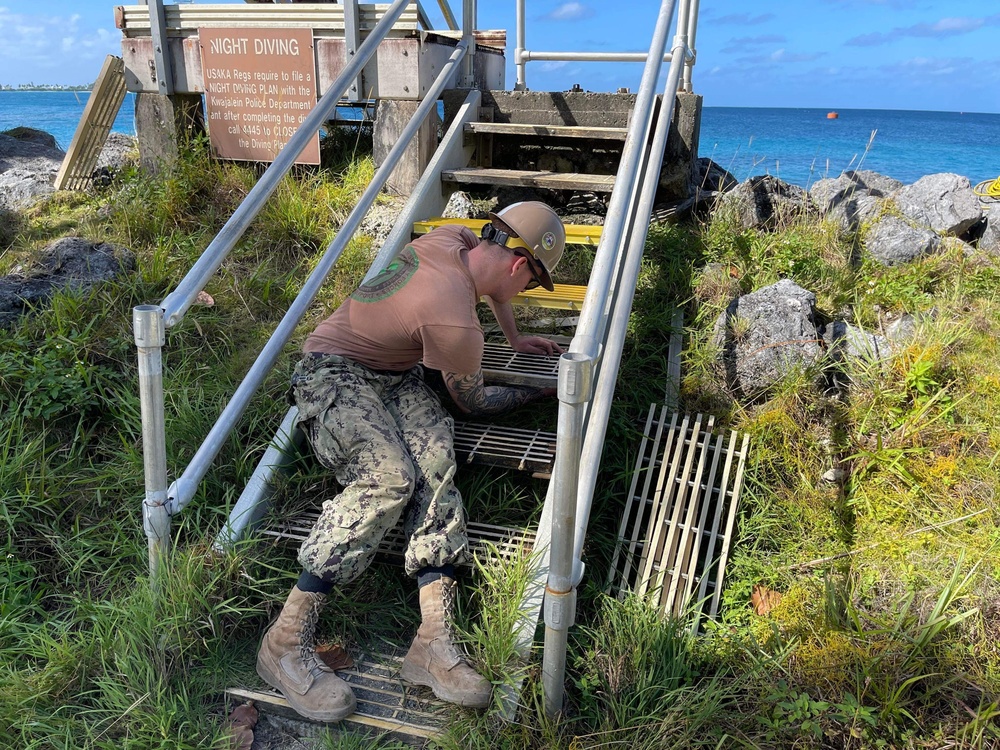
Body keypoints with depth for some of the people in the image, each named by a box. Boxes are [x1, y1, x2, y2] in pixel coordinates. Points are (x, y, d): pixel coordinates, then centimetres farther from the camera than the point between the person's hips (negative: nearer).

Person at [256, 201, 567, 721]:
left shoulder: (453, 239, -3)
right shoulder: (454, 323, -27)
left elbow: (489, 283, 26)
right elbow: (473, 402, -6)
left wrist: (514, 337, 30)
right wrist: (539, 391, 8)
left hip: (395, 375, 8)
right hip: (335, 373, -8)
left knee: (434, 463, -21)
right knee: (387, 476, -33)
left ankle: (434, 640, -30)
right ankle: (286, 640, -27)